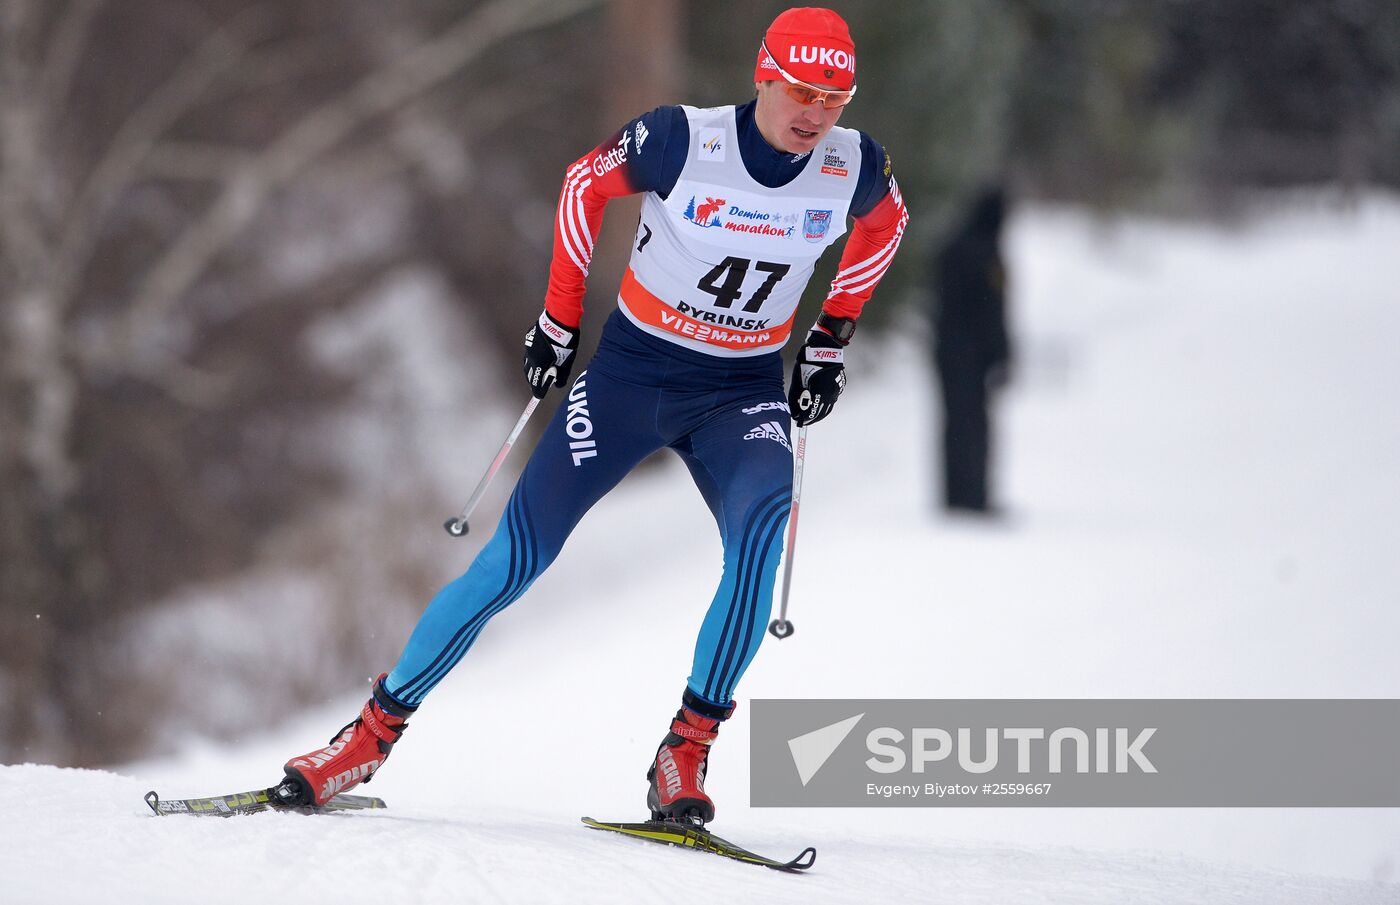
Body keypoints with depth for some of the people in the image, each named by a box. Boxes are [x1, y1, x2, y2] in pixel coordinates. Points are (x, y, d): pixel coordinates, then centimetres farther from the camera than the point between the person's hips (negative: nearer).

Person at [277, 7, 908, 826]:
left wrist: (831, 342, 12)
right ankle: (375, 731, 9)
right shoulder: (681, 141, -19)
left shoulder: (856, 168, -11)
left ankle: (686, 757, -24)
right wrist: (560, 318, 3)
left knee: (762, 523, -30)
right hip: (633, 370, -1)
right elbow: (586, 184, 0)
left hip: (745, 391, 1)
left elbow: (884, 224, 14)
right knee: (517, 559, -7)